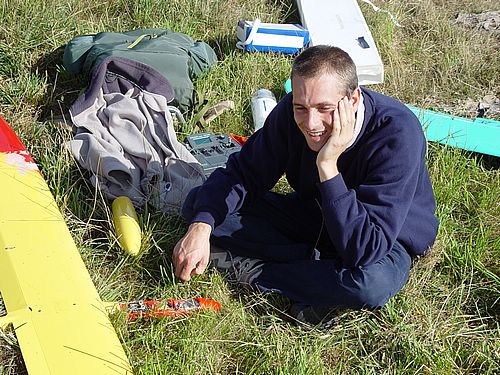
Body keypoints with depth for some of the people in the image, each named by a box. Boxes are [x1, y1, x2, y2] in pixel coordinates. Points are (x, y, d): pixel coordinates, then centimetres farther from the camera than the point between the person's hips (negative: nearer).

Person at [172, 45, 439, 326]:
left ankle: (254, 272, -18)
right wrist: (201, 227, -27)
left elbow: (365, 250, -39)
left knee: (373, 283, -43)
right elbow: (242, 173, -9)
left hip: (386, 237, -4)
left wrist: (328, 165, -43)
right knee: (199, 203, -9)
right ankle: (316, 264, -14)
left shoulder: (397, 134, -34)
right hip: (311, 214, 5)